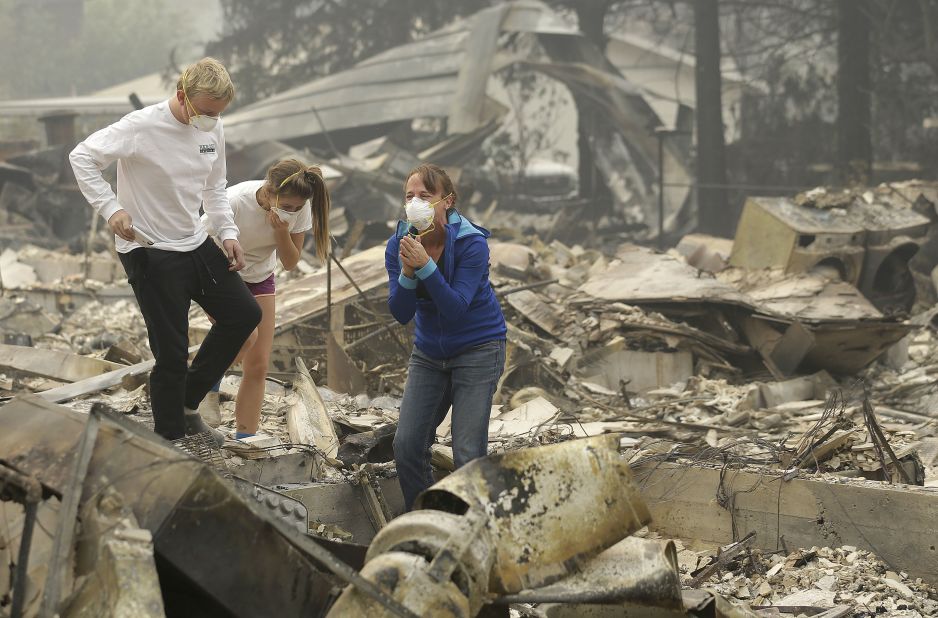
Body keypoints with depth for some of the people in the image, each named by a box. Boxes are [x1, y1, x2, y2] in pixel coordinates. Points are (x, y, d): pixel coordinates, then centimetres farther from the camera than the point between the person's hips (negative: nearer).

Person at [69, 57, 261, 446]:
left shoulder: (212, 130, 1)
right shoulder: (142, 127, -20)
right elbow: (82, 157, -19)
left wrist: (228, 233, 4)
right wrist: (110, 208, -27)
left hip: (196, 244, 8)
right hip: (150, 254, -8)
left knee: (244, 314, 10)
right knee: (171, 355, -5)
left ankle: (187, 404, 22)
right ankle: (169, 439, 10)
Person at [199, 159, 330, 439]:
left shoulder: (299, 209, -20)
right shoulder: (234, 202, -33)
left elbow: (290, 263, -10)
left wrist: (282, 232, -30)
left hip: (259, 278, 4)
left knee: (258, 366, -2)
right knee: (246, 335, -29)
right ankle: (209, 386, 0)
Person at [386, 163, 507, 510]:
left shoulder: (471, 243, -21)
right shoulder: (399, 244, -9)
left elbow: (456, 308, -27)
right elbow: (401, 314, -12)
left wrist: (425, 266, -37)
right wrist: (407, 272, -29)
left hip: (477, 349, -4)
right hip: (429, 352, 4)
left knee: (467, 454, -9)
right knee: (406, 445, -3)